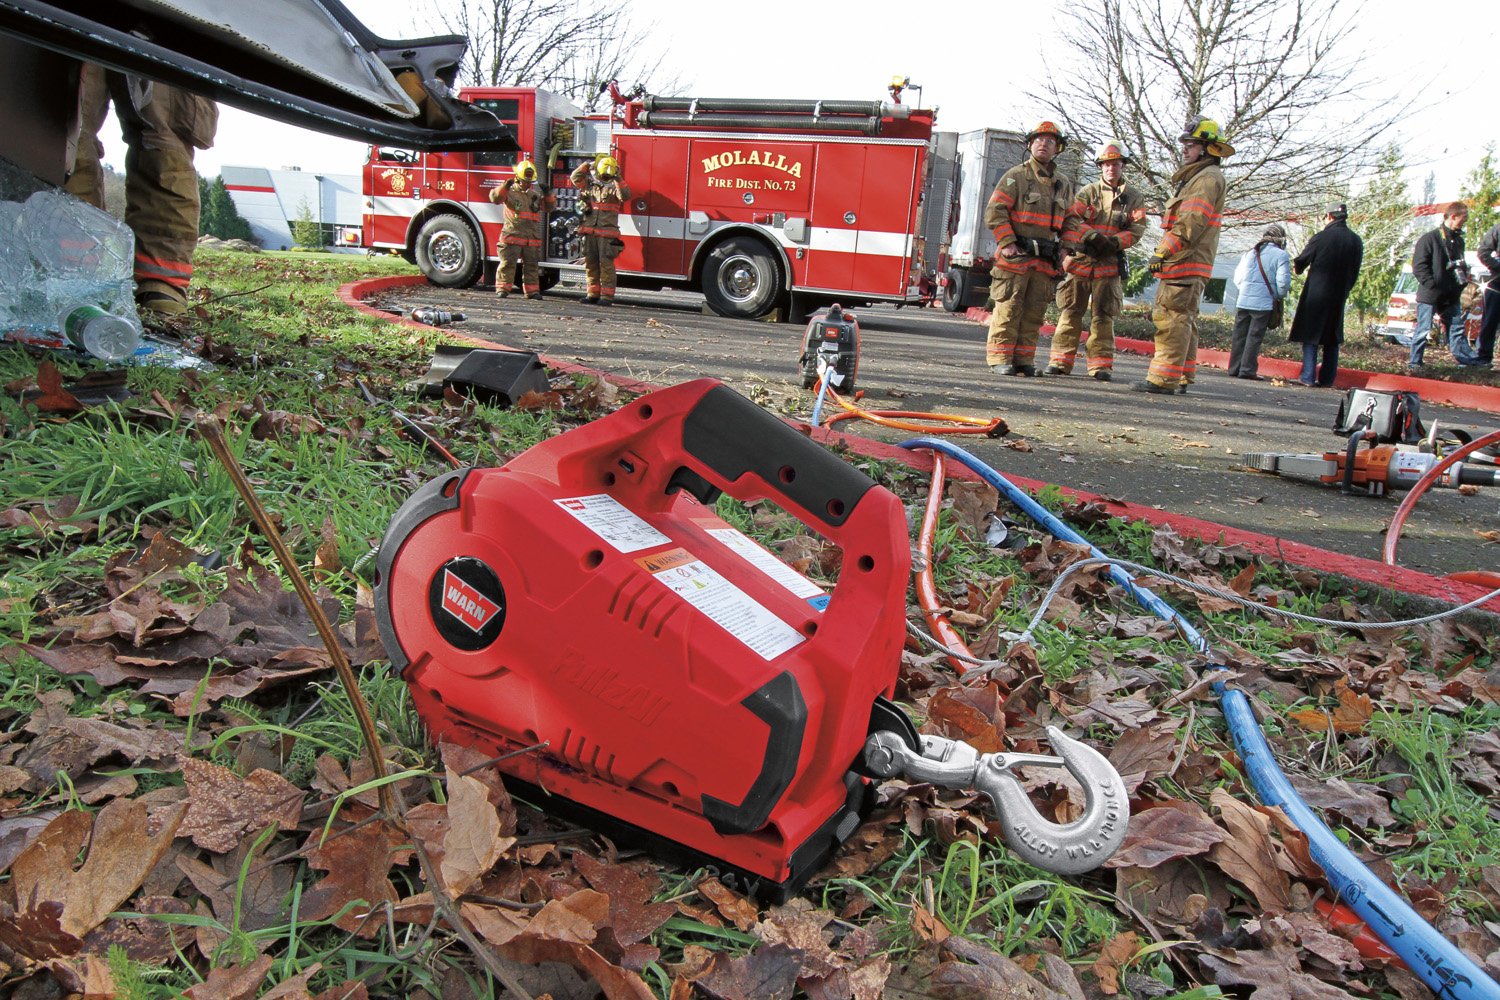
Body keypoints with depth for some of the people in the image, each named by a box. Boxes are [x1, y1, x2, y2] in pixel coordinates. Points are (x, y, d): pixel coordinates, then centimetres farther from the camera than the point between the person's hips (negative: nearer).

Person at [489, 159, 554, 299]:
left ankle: (532, 290, 14)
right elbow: (495, 197, -13)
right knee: (508, 263, -4)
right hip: (512, 234, -4)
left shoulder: (537, 192, 13)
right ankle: (503, 288, 1)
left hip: (532, 238, 4)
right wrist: (504, 186, -29)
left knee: (531, 265, 8)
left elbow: (549, 206, 14)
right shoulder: (510, 190, 0)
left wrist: (548, 195, -5)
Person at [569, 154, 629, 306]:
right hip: (589, 230, 5)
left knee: (606, 263, -9)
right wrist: (587, 165, 12)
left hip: (607, 232, -5)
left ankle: (607, 296, -8)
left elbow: (625, 196, -16)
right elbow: (575, 178, 15)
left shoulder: (614, 186, 1)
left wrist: (618, 180, -22)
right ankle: (593, 293, 15)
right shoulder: (590, 184, 13)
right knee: (590, 262, 7)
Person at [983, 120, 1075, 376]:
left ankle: (1023, 359, 12)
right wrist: (1007, 242, -15)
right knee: (1009, 309, -6)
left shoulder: (1063, 185, 17)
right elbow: (995, 210, -7)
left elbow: (1069, 221, 22)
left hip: (1045, 260, 5)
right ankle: (999, 359, -2)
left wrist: (1064, 250, 8)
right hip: (1016, 256, -5)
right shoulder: (1016, 176, 1)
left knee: (1034, 312, 5)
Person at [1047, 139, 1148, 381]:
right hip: (1079, 260, 0)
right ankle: (1061, 360, 5)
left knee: (1104, 316, 2)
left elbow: (1136, 229, 0)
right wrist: (1092, 236, -22)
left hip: (1109, 264, 1)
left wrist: (1114, 242, -17)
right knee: (1070, 312, 1)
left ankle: (1100, 364, 6)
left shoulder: (1134, 198, 10)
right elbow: (1072, 220, -6)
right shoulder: (1088, 193, 7)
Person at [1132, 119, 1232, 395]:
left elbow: (1192, 222, -20)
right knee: (1184, 320, 12)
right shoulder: (1195, 177, 25)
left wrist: (1163, 252, -21)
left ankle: (1164, 378, -18)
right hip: (1185, 263, 11)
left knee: (1171, 318, -15)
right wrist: (1164, 253, 19)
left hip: (1186, 263, -11)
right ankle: (1181, 378, 18)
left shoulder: (1209, 177, -9)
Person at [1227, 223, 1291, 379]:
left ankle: (1235, 368, 10)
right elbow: (1283, 281, -10)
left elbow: (1237, 277, 13)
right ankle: (1247, 369, -2)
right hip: (1264, 303, -4)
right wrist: (1279, 296, 7)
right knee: (1254, 337, -1)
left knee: (1239, 336, 9)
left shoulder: (1249, 253, 10)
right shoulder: (1281, 255, -5)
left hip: (1243, 301, 4)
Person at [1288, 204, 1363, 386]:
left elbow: (1300, 263, -3)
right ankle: (1327, 378, 12)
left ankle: (1308, 377, -2)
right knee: (1332, 339, 11)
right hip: (1339, 297, 5)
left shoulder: (1321, 237, -12)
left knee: (1311, 336, 1)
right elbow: (1355, 271, 10)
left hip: (1316, 295, -5)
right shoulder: (1356, 241, 4)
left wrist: (1298, 268, 19)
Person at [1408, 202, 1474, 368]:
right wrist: (1432, 286, -19)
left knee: (1456, 328, 10)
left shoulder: (1458, 241, 15)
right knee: (1423, 329, -1)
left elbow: (1460, 265, 26)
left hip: (1450, 297, 7)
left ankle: (1467, 359, 15)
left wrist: (1463, 278, 7)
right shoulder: (1430, 238, -9)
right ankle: (1414, 361, 7)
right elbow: (1419, 266, -14)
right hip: (1429, 296, -7)